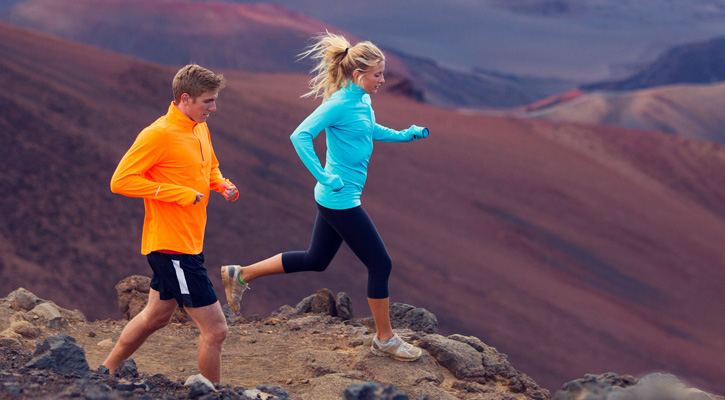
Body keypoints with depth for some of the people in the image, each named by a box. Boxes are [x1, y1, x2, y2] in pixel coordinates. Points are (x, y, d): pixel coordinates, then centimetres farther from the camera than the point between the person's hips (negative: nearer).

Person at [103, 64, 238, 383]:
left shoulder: (201, 129, 10)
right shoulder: (158, 135, -18)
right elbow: (121, 180, -20)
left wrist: (223, 185, 4)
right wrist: (181, 194, -22)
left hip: (189, 244, 10)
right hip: (172, 246, -10)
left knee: (156, 316, 25)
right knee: (215, 329, -7)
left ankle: (106, 373, 40)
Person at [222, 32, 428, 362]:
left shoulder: (362, 101, 7)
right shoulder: (340, 103, -20)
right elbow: (300, 136, -27)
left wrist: (404, 135, 17)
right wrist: (325, 177, -30)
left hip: (335, 198, 10)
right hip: (340, 200, -10)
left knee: (315, 260, 21)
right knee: (380, 264, -1)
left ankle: (241, 275, 27)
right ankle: (385, 339, 13)